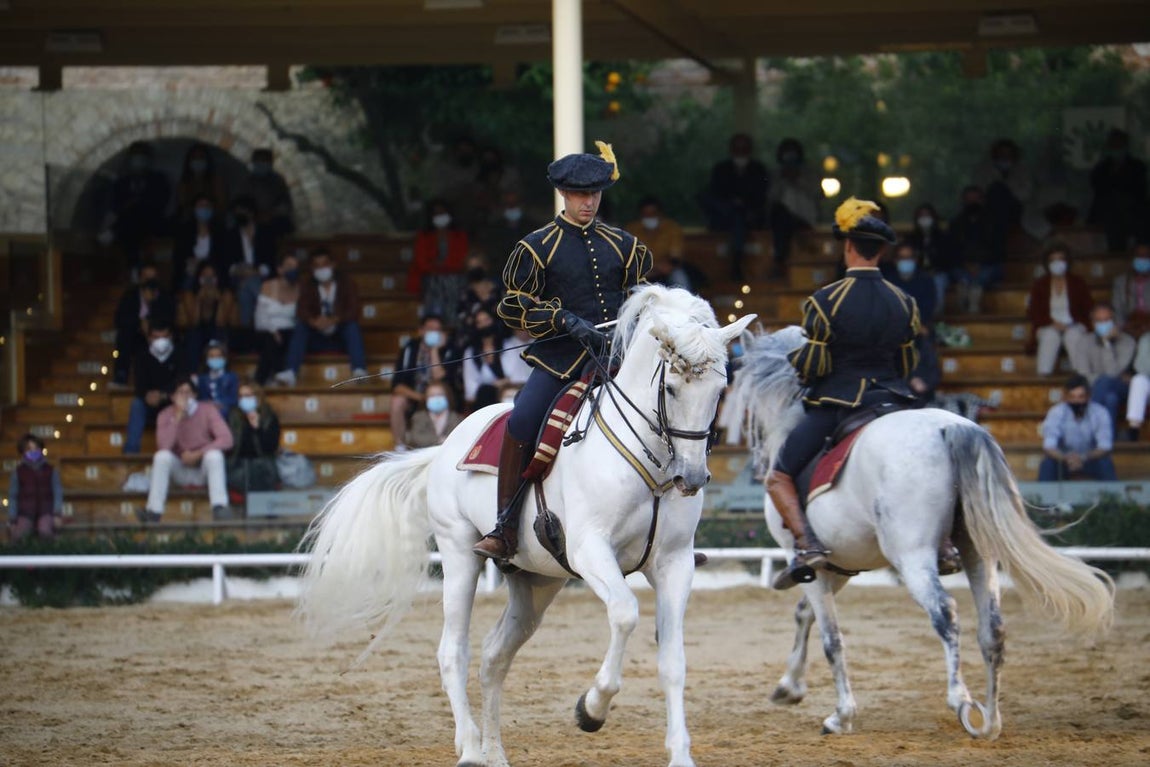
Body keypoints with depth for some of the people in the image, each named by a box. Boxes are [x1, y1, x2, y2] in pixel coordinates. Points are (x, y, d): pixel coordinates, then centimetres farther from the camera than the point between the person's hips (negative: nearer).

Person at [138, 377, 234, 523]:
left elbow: (226, 439, -21)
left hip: (204, 468, -1)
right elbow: (163, 446, -23)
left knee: (214, 455, -32)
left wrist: (197, 454, -26)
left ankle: (219, 508, -42)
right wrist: (178, 416, -27)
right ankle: (154, 511, -33)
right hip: (180, 471, 1)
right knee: (162, 456, -28)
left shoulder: (207, 411, -10)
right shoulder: (165, 415, -7)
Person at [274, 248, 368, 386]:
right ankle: (290, 373, -43)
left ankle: (359, 370, -47)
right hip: (317, 338, 1)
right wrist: (313, 322, -36)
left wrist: (334, 320, -33)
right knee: (300, 326, -26)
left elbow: (353, 311, -13)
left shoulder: (345, 283, 1)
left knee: (352, 325, -30)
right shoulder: (308, 286, 4)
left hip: (341, 337, -1)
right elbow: (301, 311, -12)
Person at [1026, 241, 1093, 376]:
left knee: (1073, 335, -37)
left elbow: (1089, 308, 7)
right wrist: (1053, 323, -12)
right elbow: (1033, 313, 4)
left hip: (1074, 327, 0)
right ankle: (1043, 374, -42)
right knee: (1051, 335, -37)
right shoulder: (1039, 285, 8)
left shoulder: (1078, 283, 8)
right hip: (1048, 327, 0)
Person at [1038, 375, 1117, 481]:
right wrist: (1065, 457, -50)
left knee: (1106, 463, -32)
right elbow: (1048, 447, -28)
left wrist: (1083, 458, -45)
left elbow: (1105, 447, -25)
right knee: (1047, 464, -31)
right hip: (1065, 459, 0)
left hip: (1091, 459, 0)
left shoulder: (1100, 413, -20)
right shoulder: (1055, 413, -20)